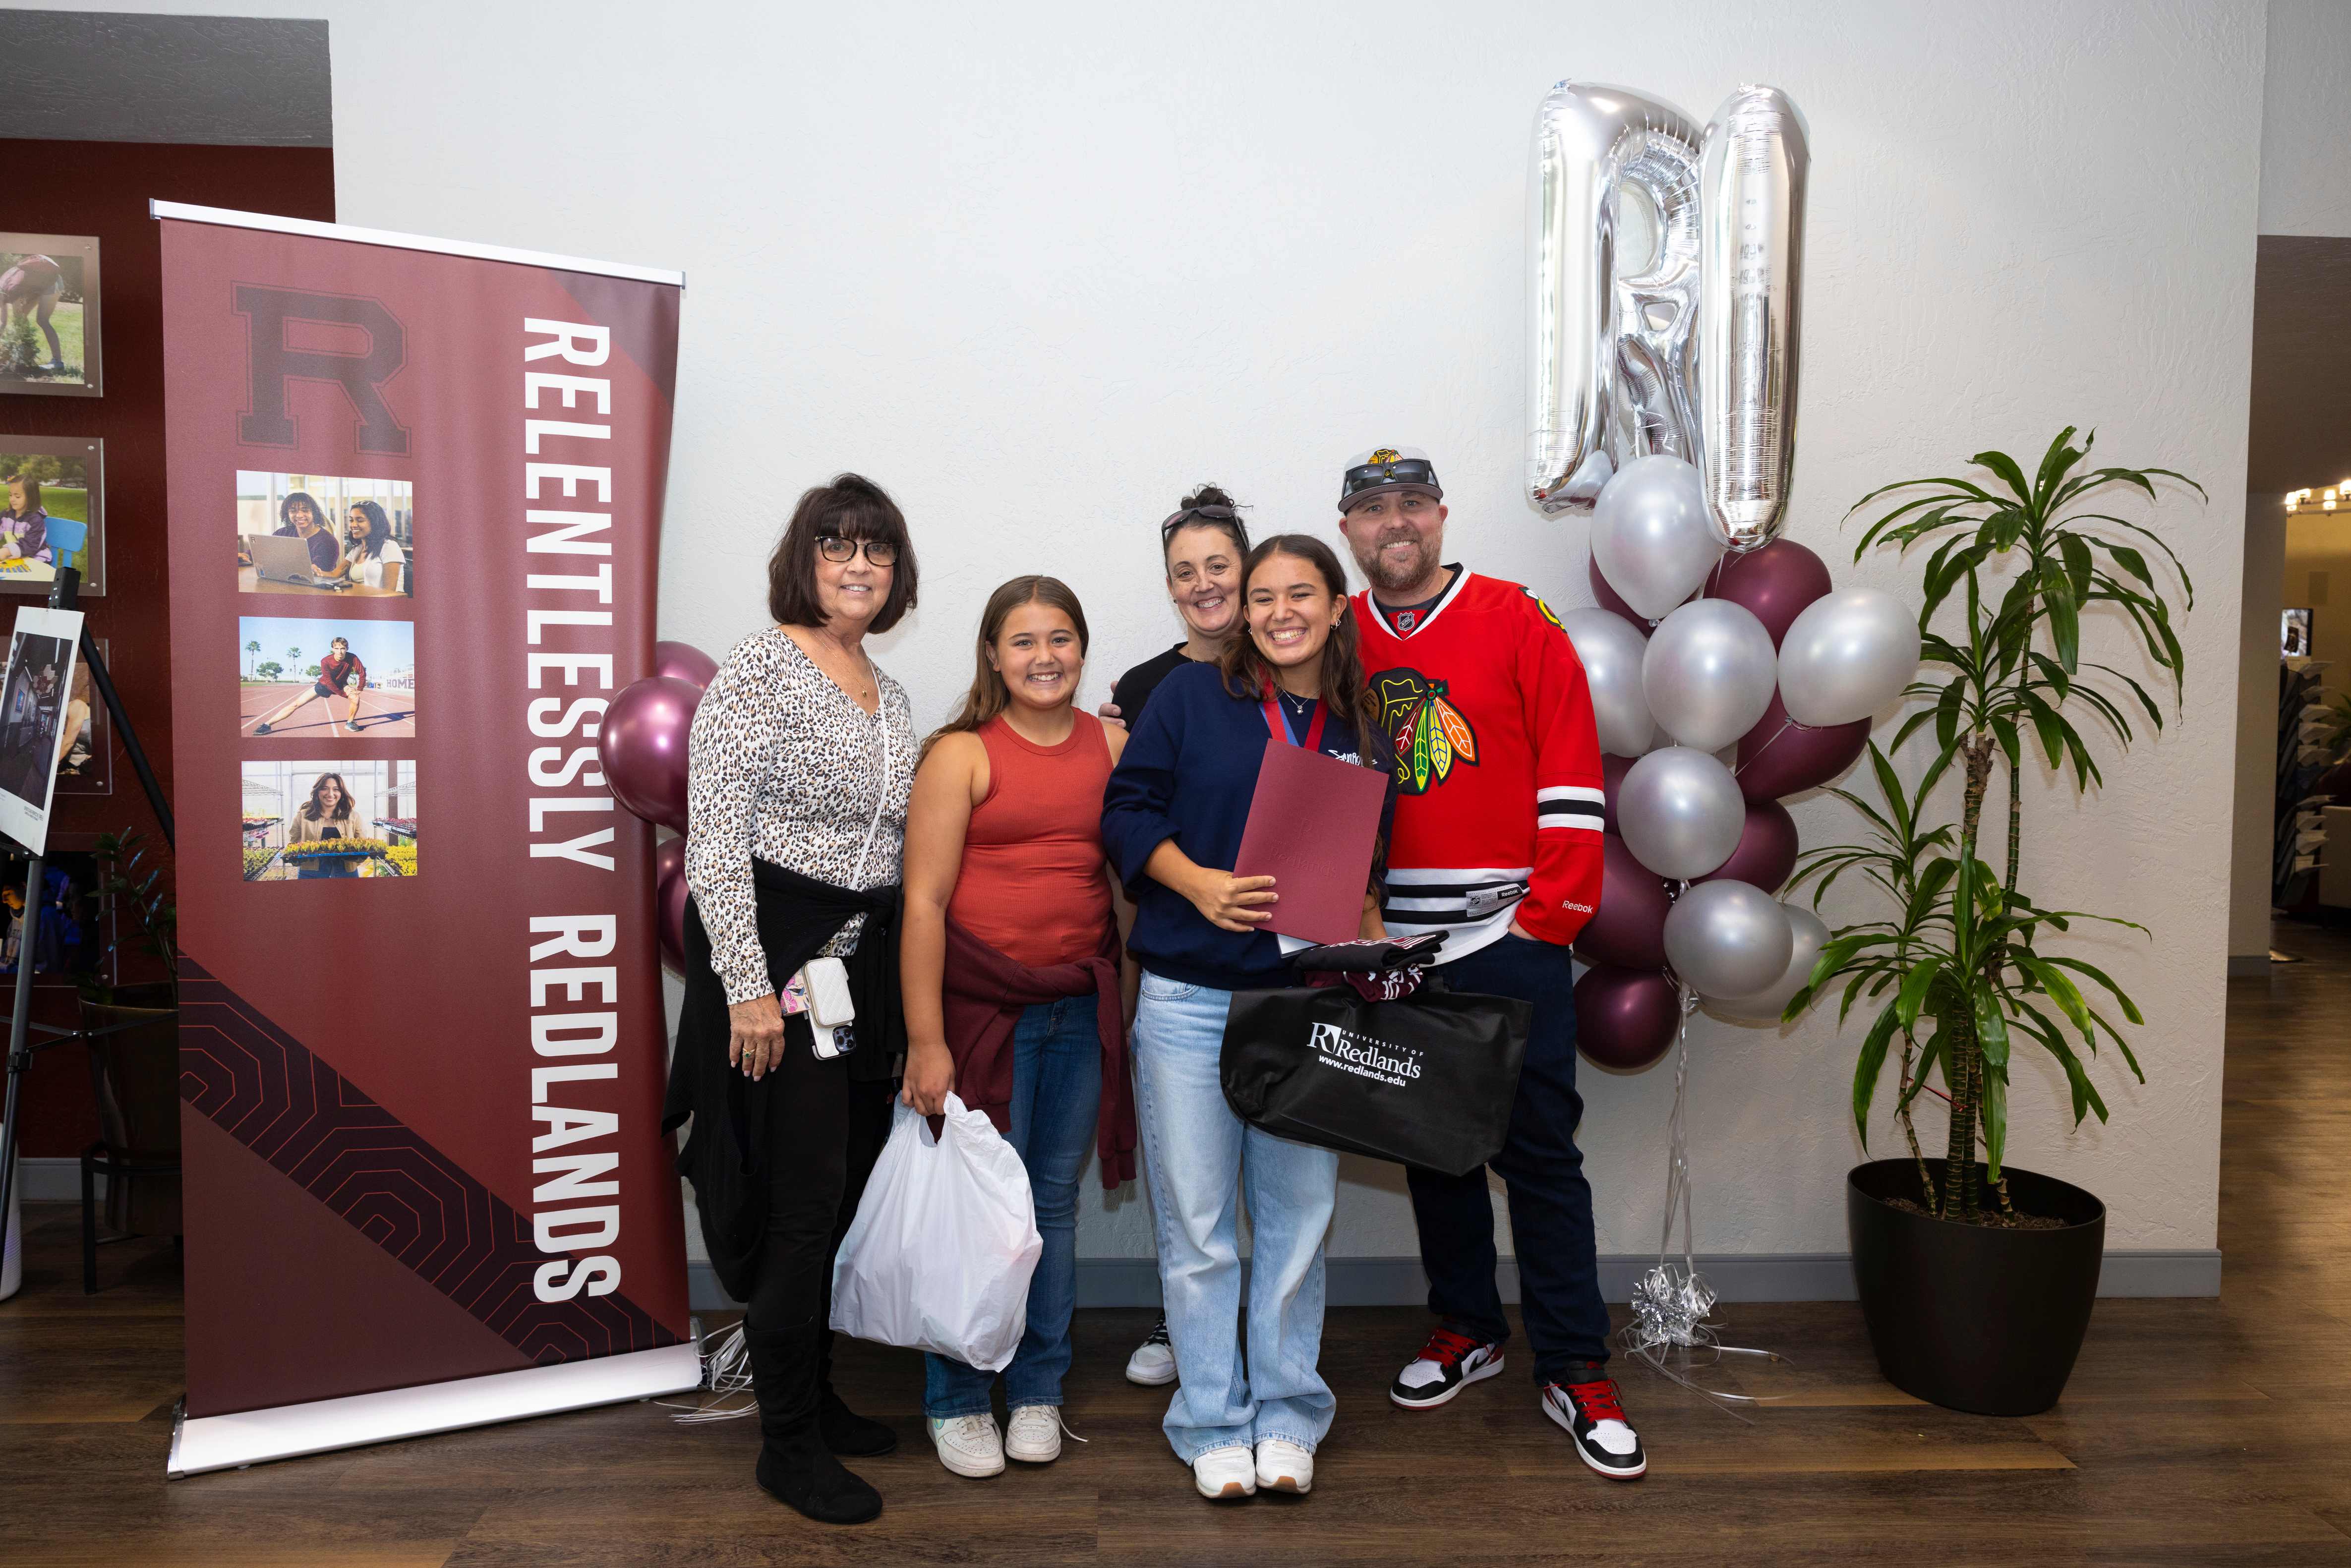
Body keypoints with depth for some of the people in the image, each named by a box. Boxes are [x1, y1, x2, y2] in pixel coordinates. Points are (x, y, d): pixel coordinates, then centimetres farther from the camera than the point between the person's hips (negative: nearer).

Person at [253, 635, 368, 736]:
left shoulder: (352, 658, -28)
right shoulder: (325, 662, -30)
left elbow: (362, 673, -15)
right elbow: (329, 682, -26)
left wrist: (359, 689, -16)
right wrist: (344, 694, -25)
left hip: (341, 684, 1)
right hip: (324, 685, -1)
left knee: (356, 698, -30)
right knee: (296, 704, -8)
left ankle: (350, 723, -4)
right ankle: (267, 725, -4)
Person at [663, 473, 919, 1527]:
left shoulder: (889, 695, 15)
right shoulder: (758, 670, -9)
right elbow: (714, 836, -15)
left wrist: (907, 995, 18)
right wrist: (749, 986, -19)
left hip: (868, 963, 8)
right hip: (779, 961, -7)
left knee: (845, 1193, 14)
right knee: (804, 1202, -3)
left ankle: (813, 1397, 31)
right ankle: (787, 1445, 13)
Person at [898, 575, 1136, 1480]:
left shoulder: (1113, 744, 7)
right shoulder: (963, 754, -5)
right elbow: (923, 903, -8)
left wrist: (1128, 998, 2)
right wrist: (925, 1042, -13)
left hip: (1081, 1006, 4)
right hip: (981, 1002, -3)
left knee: (1056, 1197, 12)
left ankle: (1038, 1390, 29)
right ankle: (956, 1401, 23)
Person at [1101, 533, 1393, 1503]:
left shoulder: (1358, 733, 10)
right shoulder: (1189, 698, 1)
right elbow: (1128, 810, -2)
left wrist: (1373, 941, -2)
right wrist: (1200, 884, -17)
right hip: (1190, 998, -2)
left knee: (1297, 1214, 9)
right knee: (1196, 1223, 5)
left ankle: (1287, 1411, 27)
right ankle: (1212, 1420, 22)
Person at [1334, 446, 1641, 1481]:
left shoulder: (1517, 622, -3)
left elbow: (1573, 784, -5)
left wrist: (1549, 918, -9)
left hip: (1511, 940, -3)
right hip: (1393, 950, 4)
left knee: (1540, 1151, 3)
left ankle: (1574, 1370, 15)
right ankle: (1466, 1328, 32)